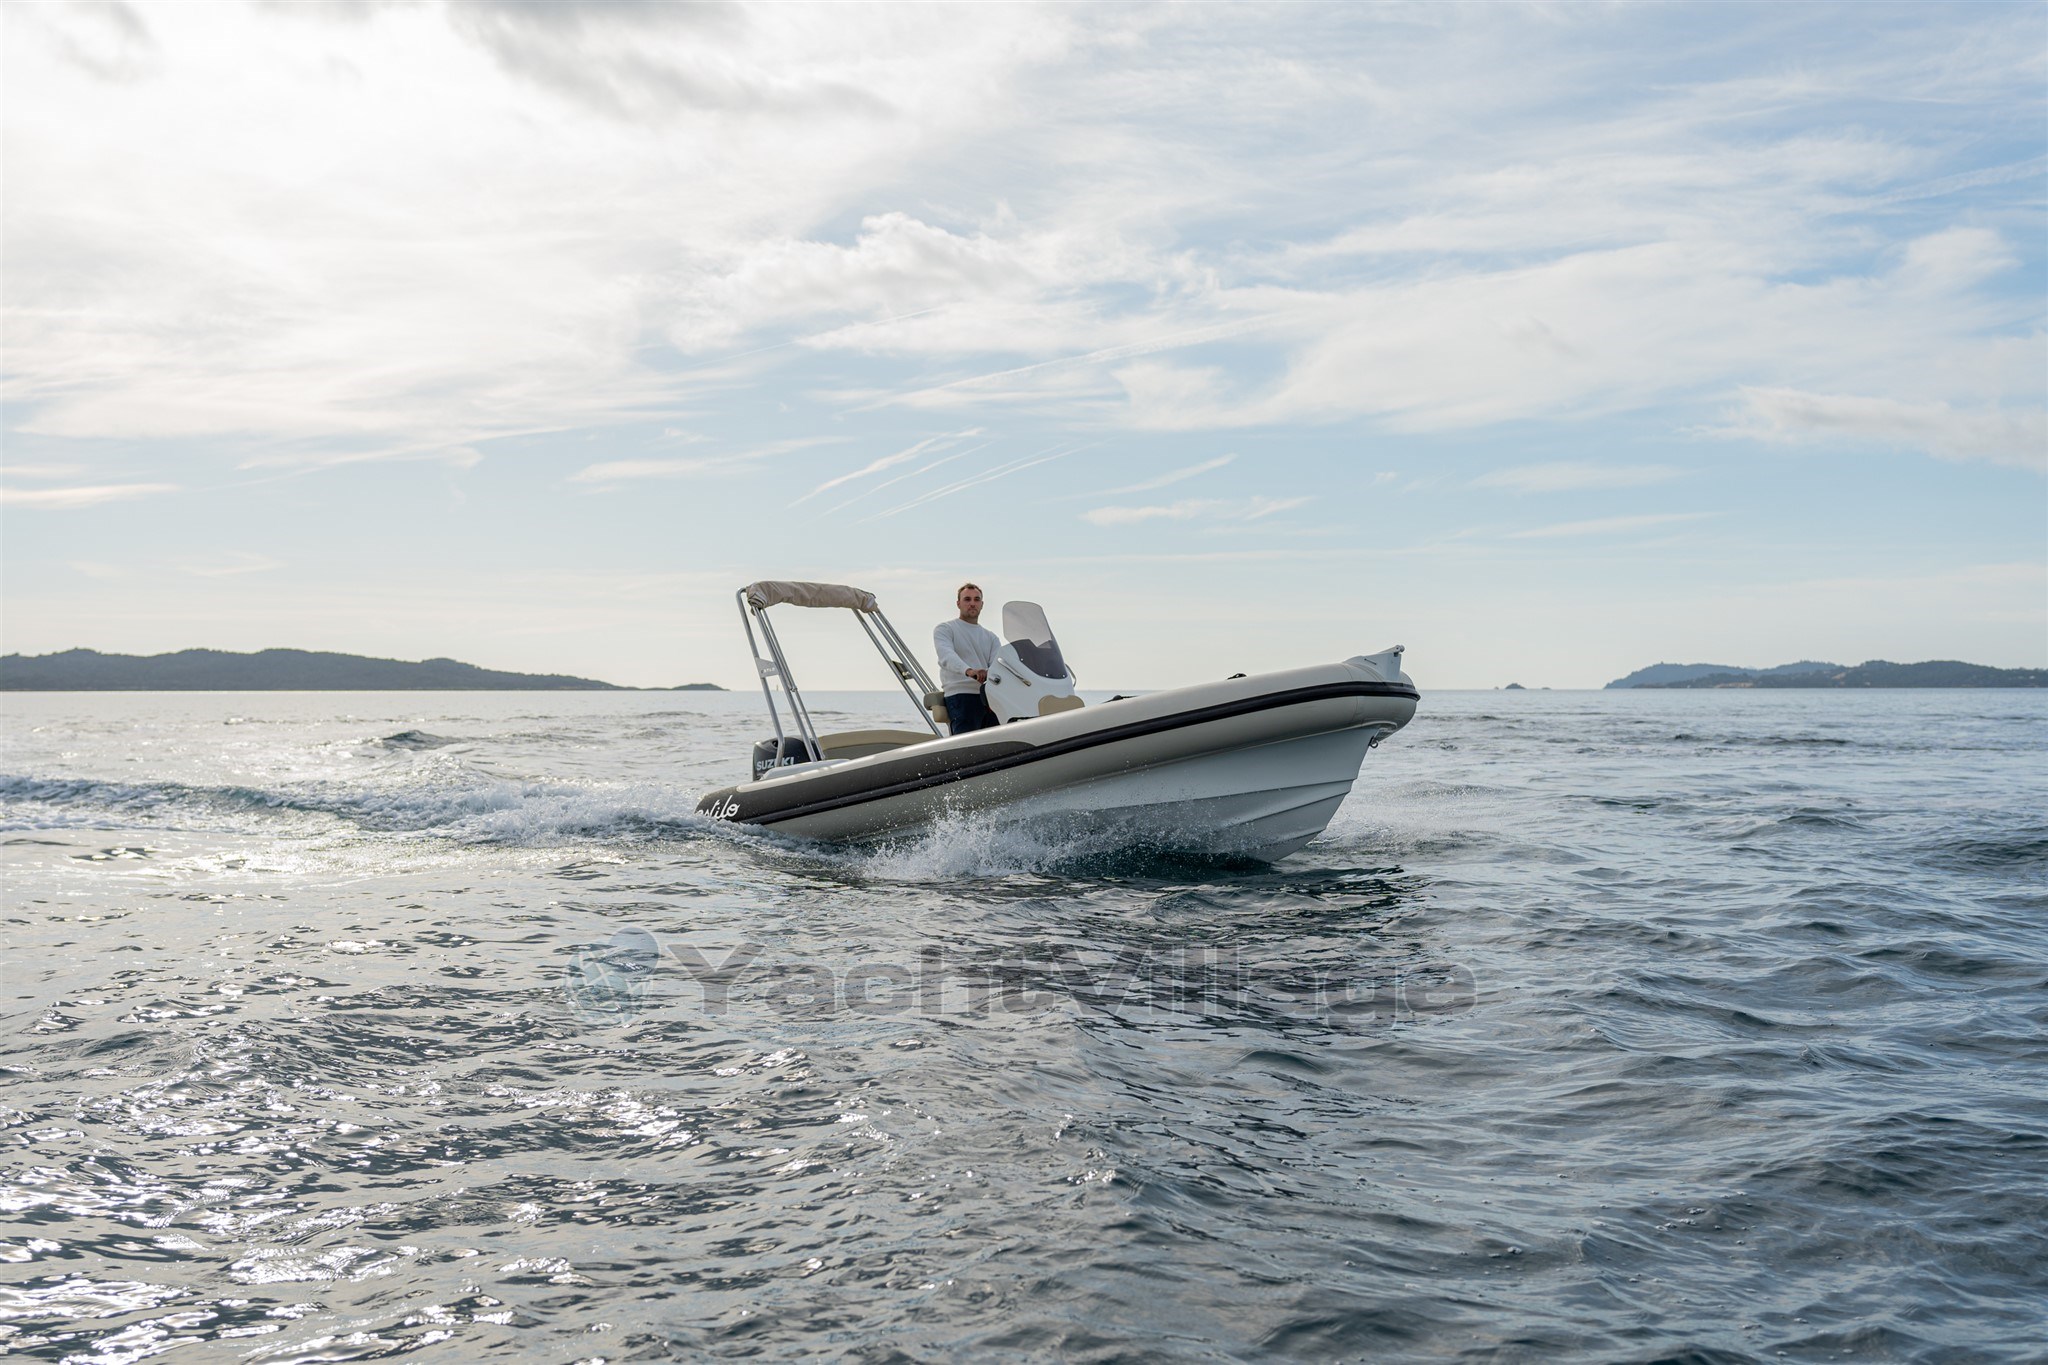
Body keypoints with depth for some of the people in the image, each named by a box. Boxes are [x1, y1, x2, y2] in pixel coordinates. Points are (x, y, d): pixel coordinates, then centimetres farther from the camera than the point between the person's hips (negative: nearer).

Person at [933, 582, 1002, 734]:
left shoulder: (991, 637, 25)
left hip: (990, 698, 5)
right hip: (961, 697, -5)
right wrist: (969, 671, -33)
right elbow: (946, 655, -12)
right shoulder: (944, 629, 9)